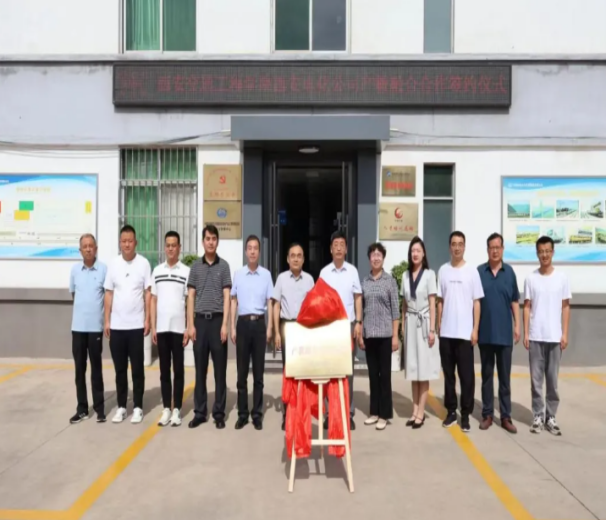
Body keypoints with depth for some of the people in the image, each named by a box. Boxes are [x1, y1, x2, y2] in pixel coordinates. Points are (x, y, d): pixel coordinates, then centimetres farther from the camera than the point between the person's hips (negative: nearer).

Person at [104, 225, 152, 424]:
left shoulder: (144, 263, -3)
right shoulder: (113, 264, 4)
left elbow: (148, 293, -1)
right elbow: (109, 294, 7)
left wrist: (148, 319, -6)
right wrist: (107, 320, 3)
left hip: (136, 325, -2)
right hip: (116, 325, 3)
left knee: (137, 369, 5)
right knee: (120, 369, 10)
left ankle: (138, 407, 15)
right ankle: (121, 406, 21)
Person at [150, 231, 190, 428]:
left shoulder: (186, 271, -1)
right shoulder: (157, 271, 8)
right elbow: (153, 300, 9)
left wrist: (188, 329, -7)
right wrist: (153, 327, 3)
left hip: (178, 328, -3)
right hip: (161, 328, 3)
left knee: (178, 369, 4)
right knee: (164, 370, 8)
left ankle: (177, 410, 11)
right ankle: (166, 409, 16)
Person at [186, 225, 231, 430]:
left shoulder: (224, 266, 3)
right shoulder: (195, 266, 8)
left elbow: (226, 297, -1)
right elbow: (190, 297, 7)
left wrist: (225, 324, -8)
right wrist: (190, 324, -1)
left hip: (217, 320, -2)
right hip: (200, 320, 2)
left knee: (220, 369, 3)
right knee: (200, 369, 7)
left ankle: (219, 413, 11)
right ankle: (200, 411, 16)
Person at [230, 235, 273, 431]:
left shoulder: (266, 274, 3)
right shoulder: (238, 274, 5)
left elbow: (269, 302, 5)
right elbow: (233, 301, 8)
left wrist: (269, 328, -2)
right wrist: (232, 327, 2)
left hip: (259, 323, 0)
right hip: (243, 323, 1)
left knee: (258, 372, 5)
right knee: (242, 372, 5)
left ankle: (257, 414, 13)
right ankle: (242, 413, 14)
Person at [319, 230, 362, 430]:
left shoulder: (352, 270, 2)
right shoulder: (324, 272, 1)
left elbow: (357, 298, 5)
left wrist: (358, 322, -2)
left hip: (348, 324, 0)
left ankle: (348, 412, 13)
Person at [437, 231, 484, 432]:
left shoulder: (472, 271, 0)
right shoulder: (443, 270, 6)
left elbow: (476, 302, 0)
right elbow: (440, 301, 9)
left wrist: (475, 330, -5)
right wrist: (438, 326, 5)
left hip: (465, 332, -2)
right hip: (446, 332, 2)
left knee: (466, 375, 2)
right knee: (448, 374, 9)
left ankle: (466, 414, 12)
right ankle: (451, 411, 20)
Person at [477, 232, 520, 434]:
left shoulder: (509, 272, 2)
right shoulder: (479, 272, -2)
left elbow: (515, 301, 7)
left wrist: (517, 325, 1)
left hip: (505, 332, 1)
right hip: (485, 332, 0)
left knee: (505, 376, 7)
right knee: (487, 375, 9)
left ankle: (506, 416, 15)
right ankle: (487, 414, 18)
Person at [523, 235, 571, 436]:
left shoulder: (561, 278, 2)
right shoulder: (531, 278, 2)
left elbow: (565, 307, 4)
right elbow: (527, 307, 3)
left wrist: (565, 333, -2)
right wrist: (526, 333, -2)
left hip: (555, 337, 0)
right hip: (535, 337, 0)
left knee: (552, 379, 7)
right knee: (536, 379, 4)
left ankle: (551, 417, 17)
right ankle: (538, 417, 13)